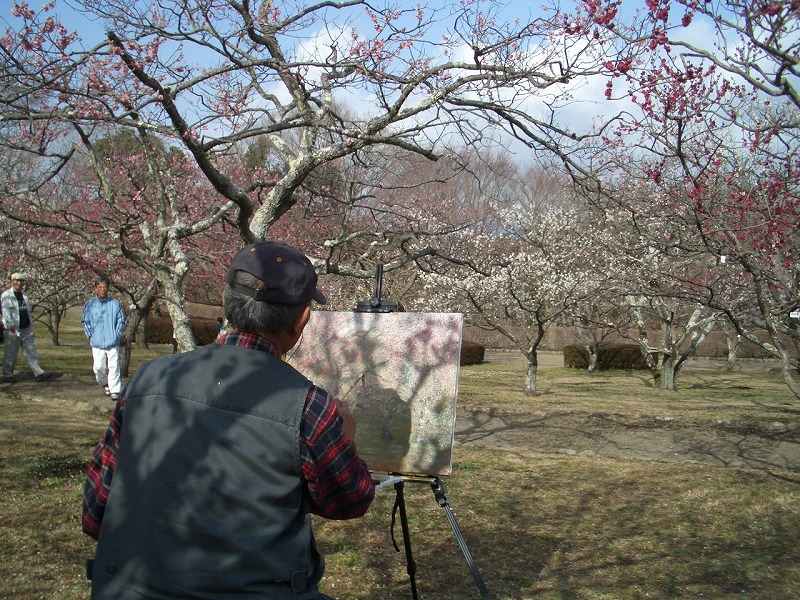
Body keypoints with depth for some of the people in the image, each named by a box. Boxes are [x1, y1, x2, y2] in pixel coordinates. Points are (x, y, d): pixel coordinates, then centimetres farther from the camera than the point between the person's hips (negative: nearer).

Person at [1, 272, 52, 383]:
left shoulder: (25, 295, 16)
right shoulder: (6, 295, -4)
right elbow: (5, 311, -15)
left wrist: (31, 325, 17)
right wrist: (10, 324, -28)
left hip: (27, 329, 6)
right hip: (13, 329, -6)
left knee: (31, 352, 3)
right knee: (10, 354, 1)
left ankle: (39, 373, 0)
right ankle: (7, 375, 13)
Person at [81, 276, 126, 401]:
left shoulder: (115, 304, 0)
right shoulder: (89, 305, 3)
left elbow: (121, 321, 7)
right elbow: (85, 321, 12)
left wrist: (117, 335, -2)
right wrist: (90, 335, 3)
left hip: (112, 342, -1)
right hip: (96, 343, 1)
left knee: (114, 366, -4)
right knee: (98, 367, 3)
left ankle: (115, 390, 1)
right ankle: (105, 384, 29)